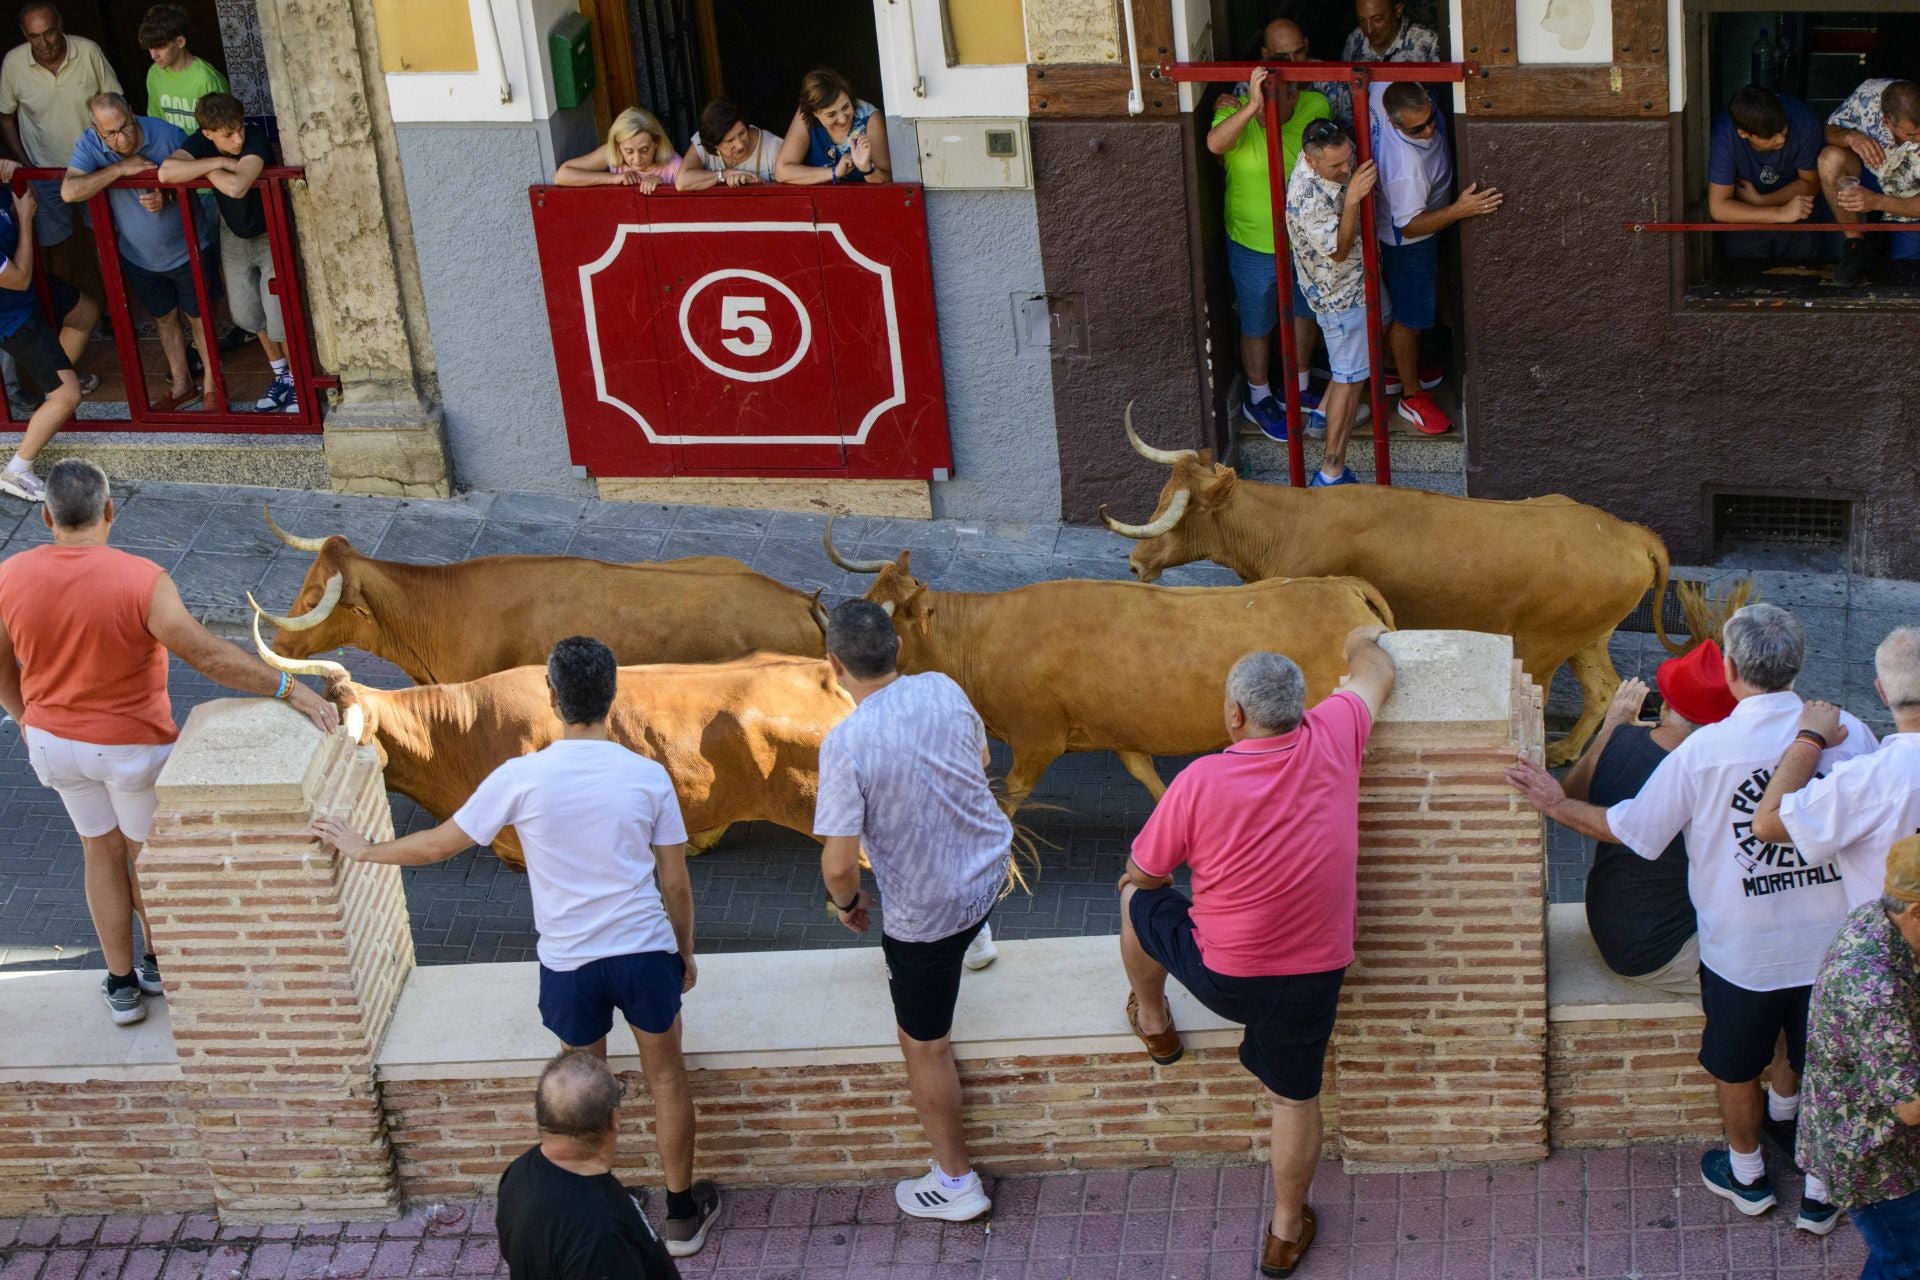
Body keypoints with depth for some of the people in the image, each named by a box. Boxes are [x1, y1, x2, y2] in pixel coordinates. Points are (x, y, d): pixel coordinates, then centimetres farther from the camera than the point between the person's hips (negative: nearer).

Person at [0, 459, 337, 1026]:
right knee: (149, 852, 21)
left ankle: (122, 985, 30)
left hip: (55, 741, 4)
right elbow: (208, 654, -32)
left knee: (102, 850, 23)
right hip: (132, 746, -4)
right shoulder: (140, 581, -28)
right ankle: (160, 962, 41)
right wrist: (290, 690, -28)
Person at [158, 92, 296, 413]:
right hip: (234, 236, 5)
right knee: (247, 314, 15)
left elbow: (237, 186, -48)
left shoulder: (255, 138, -32)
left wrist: (205, 168, -30)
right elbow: (166, 172, -37)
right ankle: (281, 377, 36)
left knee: (280, 317, -6)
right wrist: (219, 162, -37)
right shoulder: (201, 142, -19)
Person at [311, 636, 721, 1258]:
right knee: (667, 1078, 20)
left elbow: (437, 845, -4)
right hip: (646, 952, 1)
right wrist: (685, 951, 16)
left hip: (570, 964, -1)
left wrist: (362, 849, 13)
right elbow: (676, 885, -1)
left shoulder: (523, 777, -14)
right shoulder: (647, 776, -9)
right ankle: (683, 1212, 31)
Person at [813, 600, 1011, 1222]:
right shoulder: (943, 690, -11)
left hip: (927, 910, -6)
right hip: (992, 867, 6)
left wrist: (846, 902, -3)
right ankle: (975, 940, 72)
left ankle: (956, 1183, 26)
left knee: (924, 1044, 13)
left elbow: (839, 862, -26)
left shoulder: (846, 744, -29)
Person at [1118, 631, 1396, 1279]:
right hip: (1314, 976, 3)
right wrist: (1364, 642, 33)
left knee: (1135, 898, 25)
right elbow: (1376, 674, 10)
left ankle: (1152, 1021, 46)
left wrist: (1136, 882, 18)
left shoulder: (1201, 780, -22)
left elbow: (1144, 873, -7)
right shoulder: (1332, 741, -14)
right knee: (1296, 1097, 23)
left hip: (1222, 976, -3)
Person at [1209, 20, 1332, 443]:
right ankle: (1259, 400, 34)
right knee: (1257, 326, 13)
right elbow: (1215, 145, -42)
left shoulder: (1316, 105, -7)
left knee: (1305, 314, 23)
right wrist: (1252, 106, -51)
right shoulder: (1237, 108, -19)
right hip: (1255, 245, -5)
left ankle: (1298, 390, 45)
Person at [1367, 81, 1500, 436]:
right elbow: (1410, 226, -33)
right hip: (1408, 243, -9)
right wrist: (1459, 210, -44)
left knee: (1399, 306, 29)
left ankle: (1399, 371, 51)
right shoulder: (1406, 165, -46)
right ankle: (1411, 396, 33)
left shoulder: (1384, 92, -26)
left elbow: (1373, 88, 3)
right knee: (1411, 317, 12)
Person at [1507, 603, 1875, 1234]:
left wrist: (1557, 805, 7)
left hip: (1743, 948, -2)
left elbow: (1629, 829, -8)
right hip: (1832, 941, 2)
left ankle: (1747, 1174, 41)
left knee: (1736, 1068, 22)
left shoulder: (1706, 749, -17)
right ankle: (1820, 1190, 32)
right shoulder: (1851, 734, -11)